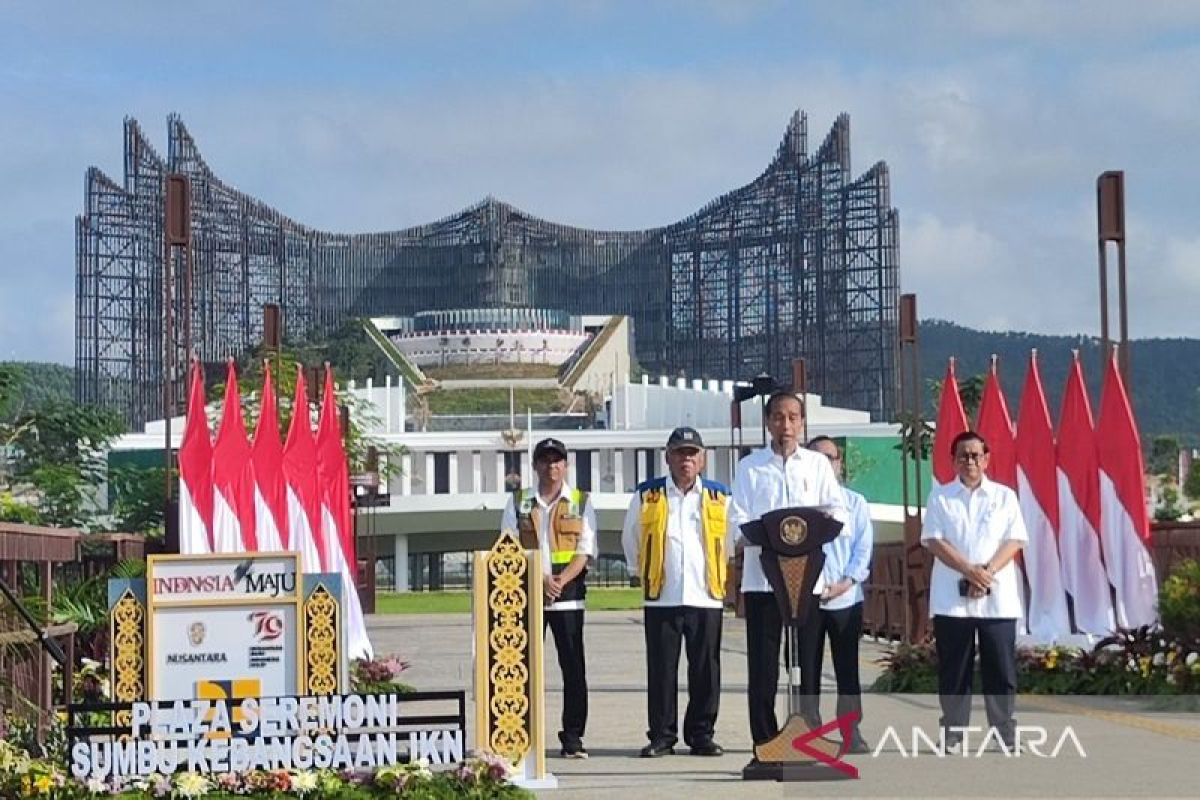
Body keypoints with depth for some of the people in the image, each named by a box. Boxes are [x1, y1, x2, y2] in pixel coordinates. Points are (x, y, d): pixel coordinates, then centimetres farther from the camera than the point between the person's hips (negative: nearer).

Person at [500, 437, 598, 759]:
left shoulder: (581, 503, 9)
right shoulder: (518, 502, 10)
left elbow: (585, 551, 1)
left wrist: (560, 581, -14)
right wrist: (540, 579, -12)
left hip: (568, 596, 0)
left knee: (573, 667, -2)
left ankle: (573, 738, 3)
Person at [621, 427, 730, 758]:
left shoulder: (720, 498, 8)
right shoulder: (647, 496, 6)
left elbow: (733, 542, 18)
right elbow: (630, 539, 19)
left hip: (706, 597, 1)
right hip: (661, 598, 0)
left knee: (706, 669, 2)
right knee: (661, 668, 0)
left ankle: (701, 734, 11)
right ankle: (661, 735, 7)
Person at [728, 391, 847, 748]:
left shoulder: (817, 464, 12)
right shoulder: (750, 466, 9)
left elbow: (837, 511, 5)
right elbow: (739, 518, 2)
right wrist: (744, 538, -21)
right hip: (761, 575, -1)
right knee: (762, 665, -2)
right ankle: (764, 745, 2)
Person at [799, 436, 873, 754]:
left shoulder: (855, 503, 11)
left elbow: (863, 549, 4)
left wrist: (845, 583, -10)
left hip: (846, 598, 1)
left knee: (847, 668, 3)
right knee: (808, 669, 3)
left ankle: (851, 733, 7)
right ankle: (810, 731, 9)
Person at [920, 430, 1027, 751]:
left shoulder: (1005, 496, 9)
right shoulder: (940, 496, 7)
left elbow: (1014, 541, 1)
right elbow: (934, 541, -2)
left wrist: (987, 572, -14)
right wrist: (970, 571, -15)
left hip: (997, 598, 0)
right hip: (951, 598, 0)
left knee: (1001, 668, 0)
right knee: (954, 668, 2)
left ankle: (1005, 733, 6)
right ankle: (953, 732, 9)